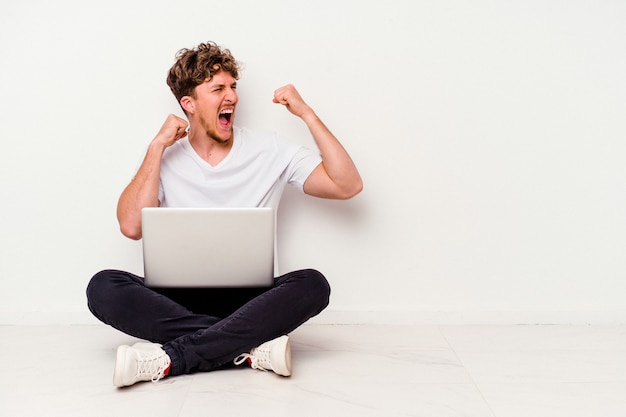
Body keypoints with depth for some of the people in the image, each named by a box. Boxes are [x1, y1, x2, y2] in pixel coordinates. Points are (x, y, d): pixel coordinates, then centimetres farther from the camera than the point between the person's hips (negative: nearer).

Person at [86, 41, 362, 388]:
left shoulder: (271, 150, 6)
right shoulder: (164, 157, 6)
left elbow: (348, 185, -2)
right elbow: (131, 226, -9)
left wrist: (307, 114, -4)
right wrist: (157, 146, -8)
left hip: (249, 300, 0)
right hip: (179, 300, 1)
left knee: (312, 284, -30)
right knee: (103, 287, -26)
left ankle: (170, 358, -31)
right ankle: (252, 348, -29)